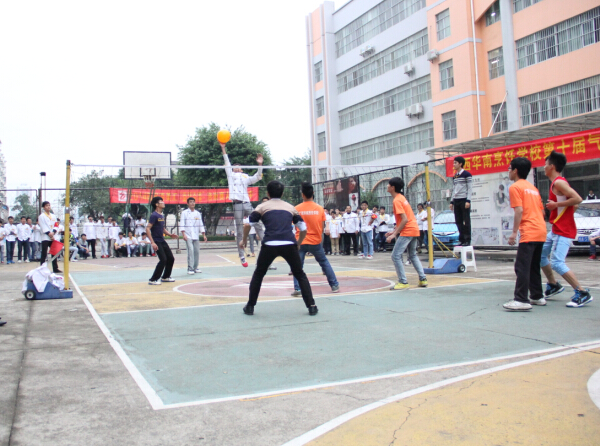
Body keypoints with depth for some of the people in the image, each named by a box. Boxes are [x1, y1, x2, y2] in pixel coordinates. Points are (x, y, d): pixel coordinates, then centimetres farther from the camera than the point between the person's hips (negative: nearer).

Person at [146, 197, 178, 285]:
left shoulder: (162, 215, 13)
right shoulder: (154, 215, -14)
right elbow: (147, 229, -20)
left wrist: (170, 235, 8)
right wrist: (152, 242, -26)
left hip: (162, 241, 9)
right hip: (156, 242, -9)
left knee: (171, 258, 12)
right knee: (163, 260, -15)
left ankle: (165, 277, 27)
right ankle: (153, 280, -6)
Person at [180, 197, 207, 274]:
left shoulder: (198, 213, 14)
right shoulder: (184, 213, 1)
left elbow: (201, 225, 16)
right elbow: (182, 225, -5)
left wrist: (204, 235, 10)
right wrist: (184, 234, -17)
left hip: (196, 236, 5)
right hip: (188, 236, -5)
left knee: (197, 251, 3)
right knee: (191, 250, -15)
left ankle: (195, 267, 15)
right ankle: (190, 268, -14)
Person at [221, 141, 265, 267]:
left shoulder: (246, 178, 22)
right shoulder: (231, 176, 18)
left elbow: (258, 177, 13)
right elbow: (227, 164, 15)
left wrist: (260, 164, 2)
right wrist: (223, 149, 11)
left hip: (247, 204, 2)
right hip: (237, 205, -2)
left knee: (258, 226, -8)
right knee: (240, 233, -1)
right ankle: (242, 257, 1)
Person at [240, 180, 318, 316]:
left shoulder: (262, 206, 15)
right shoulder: (290, 207, 20)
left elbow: (248, 225, 8)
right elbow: (303, 229, 19)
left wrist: (244, 240, 24)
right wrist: (298, 244, 33)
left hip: (269, 245, -1)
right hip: (289, 245, 1)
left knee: (258, 275, 21)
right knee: (300, 275, 17)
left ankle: (250, 306, 21)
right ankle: (311, 306, 9)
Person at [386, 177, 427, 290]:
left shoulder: (397, 201, -14)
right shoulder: (401, 198, 15)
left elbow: (404, 220, -20)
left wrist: (394, 234, -19)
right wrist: (394, 231, 18)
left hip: (407, 232, -10)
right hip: (414, 230, 10)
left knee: (396, 256, -8)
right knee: (413, 255, 20)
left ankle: (403, 282, -7)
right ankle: (423, 279, 17)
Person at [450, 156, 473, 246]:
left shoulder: (467, 174, -4)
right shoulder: (455, 176, 17)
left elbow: (470, 188, -8)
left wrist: (468, 201, -16)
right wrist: (452, 201, 15)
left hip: (464, 200, -7)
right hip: (456, 201, 7)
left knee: (466, 221, -5)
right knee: (458, 221, 4)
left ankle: (467, 240, -3)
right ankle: (461, 239, 9)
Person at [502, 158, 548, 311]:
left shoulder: (515, 187, -4)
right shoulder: (533, 187, 20)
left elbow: (519, 210, -14)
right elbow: (541, 211, 19)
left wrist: (514, 232, -14)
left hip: (529, 233, -9)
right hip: (541, 231, 9)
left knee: (522, 266, -11)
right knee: (534, 266, 17)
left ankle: (521, 300, -15)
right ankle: (537, 296, 23)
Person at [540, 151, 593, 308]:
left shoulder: (558, 182, -14)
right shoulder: (556, 183, 15)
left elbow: (577, 199, -25)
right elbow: (573, 203, 21)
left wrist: (556, 204, -19)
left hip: (563, 231, -11)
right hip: (556, 230, 11)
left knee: (557, 263, -16)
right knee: (540, 255, 17)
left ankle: (583, 294, -10)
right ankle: (554, 285, 28)